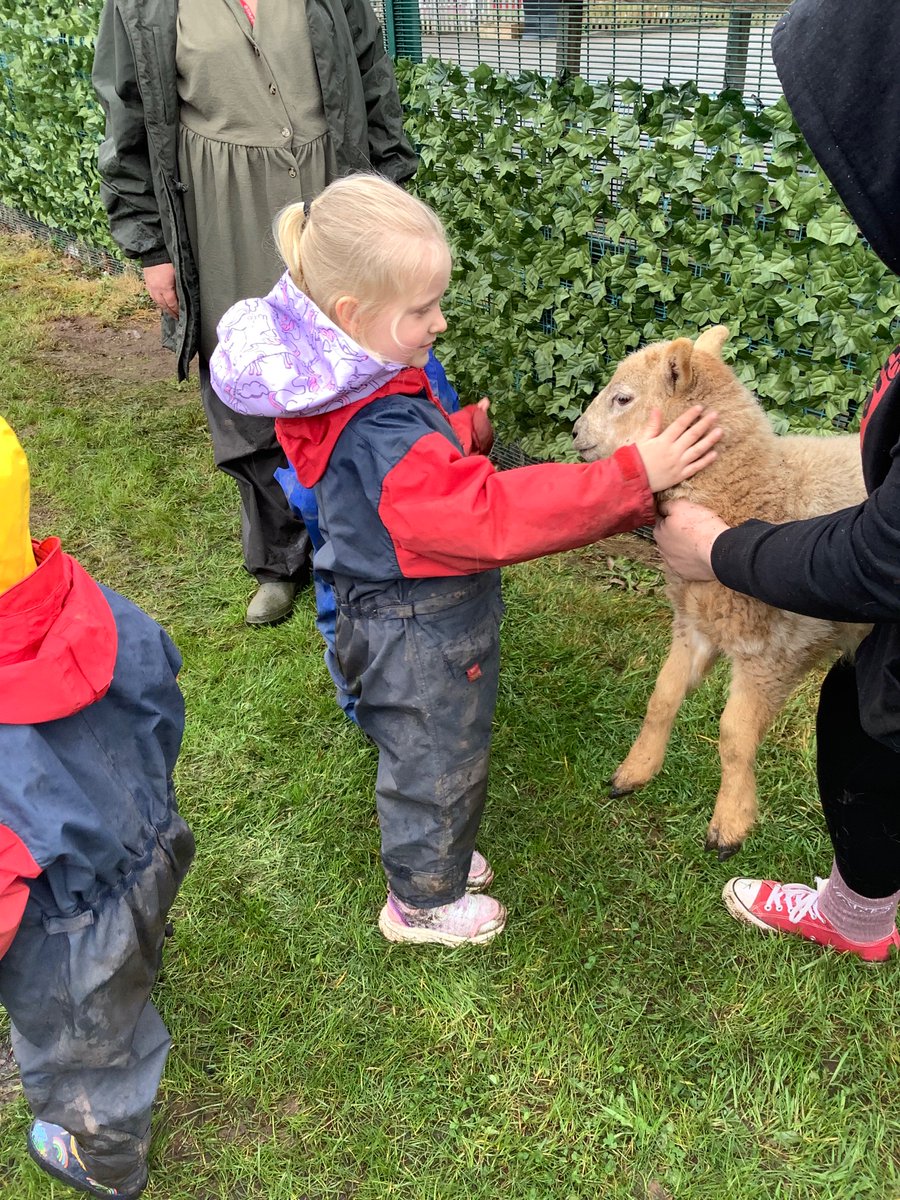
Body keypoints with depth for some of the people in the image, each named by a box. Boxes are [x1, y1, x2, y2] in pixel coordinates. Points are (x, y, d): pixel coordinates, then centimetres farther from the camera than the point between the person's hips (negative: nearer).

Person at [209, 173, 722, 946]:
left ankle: (432, 852, 55)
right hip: (421, 635, -9)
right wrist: (633, 477, -38)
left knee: (430, 752, 29)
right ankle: (424, 901, 41)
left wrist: (463, 431, 0)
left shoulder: (365, 388, -4)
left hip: (409, 614, 9)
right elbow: (494, 513, -39)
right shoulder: (383, 435, -36)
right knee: (437, 764, 15)